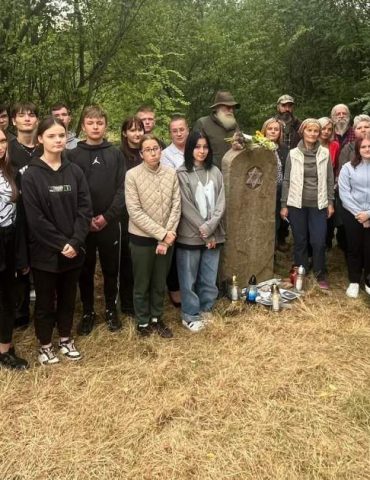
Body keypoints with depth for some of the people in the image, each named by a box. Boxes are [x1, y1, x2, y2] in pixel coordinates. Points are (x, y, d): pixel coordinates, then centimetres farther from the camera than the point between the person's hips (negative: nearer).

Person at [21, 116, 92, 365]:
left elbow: (85, 209, -2)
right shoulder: (31, 175, -8)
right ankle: (45, 345, 29)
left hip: (73, 249, 3)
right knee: (45, 301, 10)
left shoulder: (75, 171, 2)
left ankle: (66, 338, 36)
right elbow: (35, 218, -13)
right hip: (45, 252, -3)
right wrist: (60, 244, -15)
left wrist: (75, 242, -13)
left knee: (68, 297, 17)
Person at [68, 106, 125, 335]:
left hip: (110, 223, 1)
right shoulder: (73, 155, 3)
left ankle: (112, 309, 26)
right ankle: (88, 312, 24)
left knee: (111, 270, 10)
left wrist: (108, 216, -11)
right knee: (86, 271, 9)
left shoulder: (116, 154, 6)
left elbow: (123, 188, -1)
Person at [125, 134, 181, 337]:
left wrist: (166, 237, -10)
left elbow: (176, 207, -2)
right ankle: (143, 321, 29)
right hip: (141, 238, -3)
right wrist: (162, 233, -17)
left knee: (160, 283, 16)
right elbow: (134, 212, -16)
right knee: (142, 284, 12)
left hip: (166, 239, 3)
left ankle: (156, 318, 34)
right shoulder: (132, 175, -11)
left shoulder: (171, 174, -2)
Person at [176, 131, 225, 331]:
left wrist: (210, 228, -11)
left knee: (209, 277, 11)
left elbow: (220, 203, 2)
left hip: (213, 234, 4)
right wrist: (203, 231, -10)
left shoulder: (215, 172, 8)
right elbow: (186, 207, -9)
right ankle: (190, 315, 20)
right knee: (189, 278, 5)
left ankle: (205, 310, 29)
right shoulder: (182, 174, -6)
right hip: (190, 235, -4)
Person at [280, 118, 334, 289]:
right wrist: (284, 205, 0)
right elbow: (286, 180, 2)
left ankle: (320, 275, 17)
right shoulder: (293, 154, 0)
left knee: (319, 242, -1)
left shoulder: (325, 153, 3)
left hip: (318, 205, 0)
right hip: (297, 204, 0)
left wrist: (330, 202, 4)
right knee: (300, 241, 8)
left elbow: (330, 180, 7)